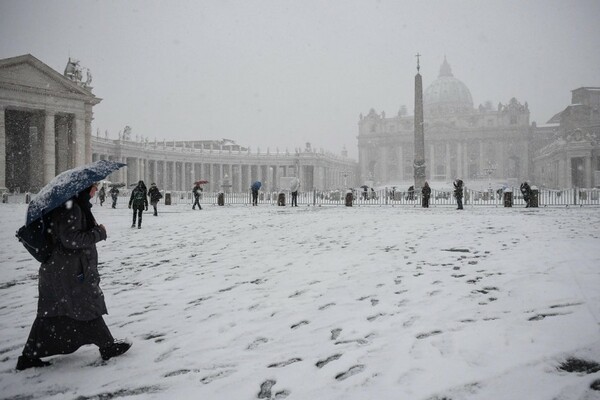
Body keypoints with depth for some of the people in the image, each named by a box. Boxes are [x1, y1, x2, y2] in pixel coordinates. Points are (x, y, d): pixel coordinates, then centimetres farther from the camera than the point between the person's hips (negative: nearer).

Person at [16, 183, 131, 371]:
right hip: (70, 272, -10)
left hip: (56, 269, 10)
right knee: (88, 307, 2)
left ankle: (29, 356, 21)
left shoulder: (77, 207, 12)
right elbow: (70, 239, -25)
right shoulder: (71, 209, -19)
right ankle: (108, 346, 14)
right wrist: (99, 233, -17)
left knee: (50, 313, 14)